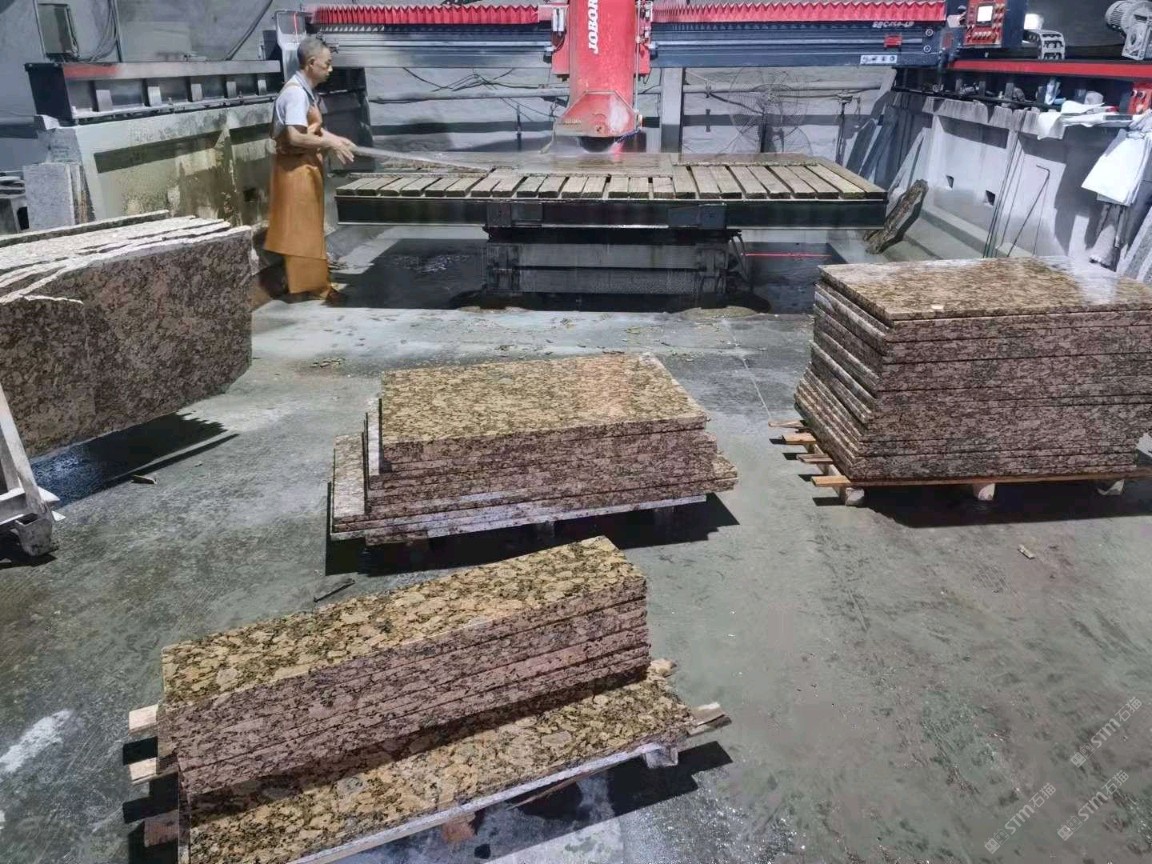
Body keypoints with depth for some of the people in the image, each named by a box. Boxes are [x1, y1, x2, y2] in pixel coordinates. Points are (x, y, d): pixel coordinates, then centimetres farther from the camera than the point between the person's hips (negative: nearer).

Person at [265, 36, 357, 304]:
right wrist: (329, 144, -20)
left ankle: (315, 281, 23)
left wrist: (337, 140, 10)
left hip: (307, 166, 10)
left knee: (310, 228, 15)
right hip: (296, 168, -10)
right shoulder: (296, 93, -18)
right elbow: (295, 136, -27)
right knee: (301, 229, -3)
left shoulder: (307, 91, 12)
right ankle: (309, 284, 2)